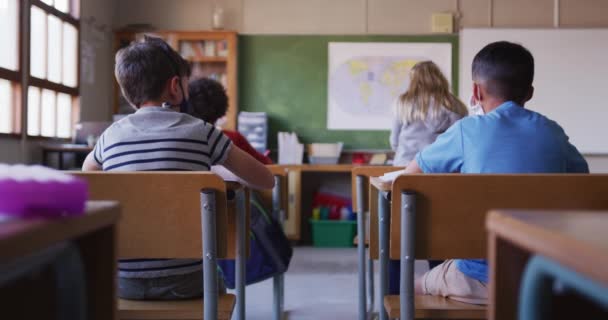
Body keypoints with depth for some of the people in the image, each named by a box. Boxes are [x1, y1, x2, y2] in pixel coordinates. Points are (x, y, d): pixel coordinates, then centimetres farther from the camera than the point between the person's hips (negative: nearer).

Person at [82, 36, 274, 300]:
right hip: (184, 282, -2)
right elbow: (266, 181, 2)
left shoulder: (111, 135, 2)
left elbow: (88, 170, 26)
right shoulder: (201, 132, -7)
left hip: (123, 281, 2)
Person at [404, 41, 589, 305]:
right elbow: (582, 174, 22)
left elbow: (410, 173, 7)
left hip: (483, 280, -4)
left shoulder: (468, 130, -6)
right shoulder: (553, 133, 2)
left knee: (414, 289, 26)